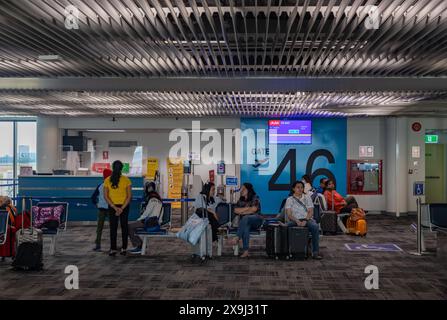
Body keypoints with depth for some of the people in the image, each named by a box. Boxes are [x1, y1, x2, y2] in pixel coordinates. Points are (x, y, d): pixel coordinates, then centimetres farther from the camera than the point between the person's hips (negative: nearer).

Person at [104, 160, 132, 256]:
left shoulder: (107, 180, -5)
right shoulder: (126, 180, -8)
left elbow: (106, 196, -7)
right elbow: (129, 196, -10)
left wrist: (114, 207, -10)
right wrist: (122, 208, -10)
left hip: (112, 206, 0)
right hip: (124, 206, 0)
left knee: (113, 228, 6)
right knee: (124, 227, 10)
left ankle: (113, 249, 3)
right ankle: (124, 248, 13)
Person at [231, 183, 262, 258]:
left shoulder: (255, 198, 1)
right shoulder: (240, 200, 17)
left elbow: (254, 209, -13)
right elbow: (236, 210, 4)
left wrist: (242, 211, -4)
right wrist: (247, 208, -6)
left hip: (256, 219, -3)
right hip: (245, 221, 3)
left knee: (245, 218, -37)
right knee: (245, 227, -35)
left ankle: (237, 238, -40)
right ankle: (245, 251, -43)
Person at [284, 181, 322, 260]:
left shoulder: (307, 197, 15)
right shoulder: (289, 199, 12)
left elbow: (311, 212, 5)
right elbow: (289, 214, 0)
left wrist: (305, 220, -14)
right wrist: (297, 221, -18)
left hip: (307, 219, 1)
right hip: (295, 220, -1)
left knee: (315, 226, -33)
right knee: (287, 226, -35)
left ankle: (315, 252, -32)